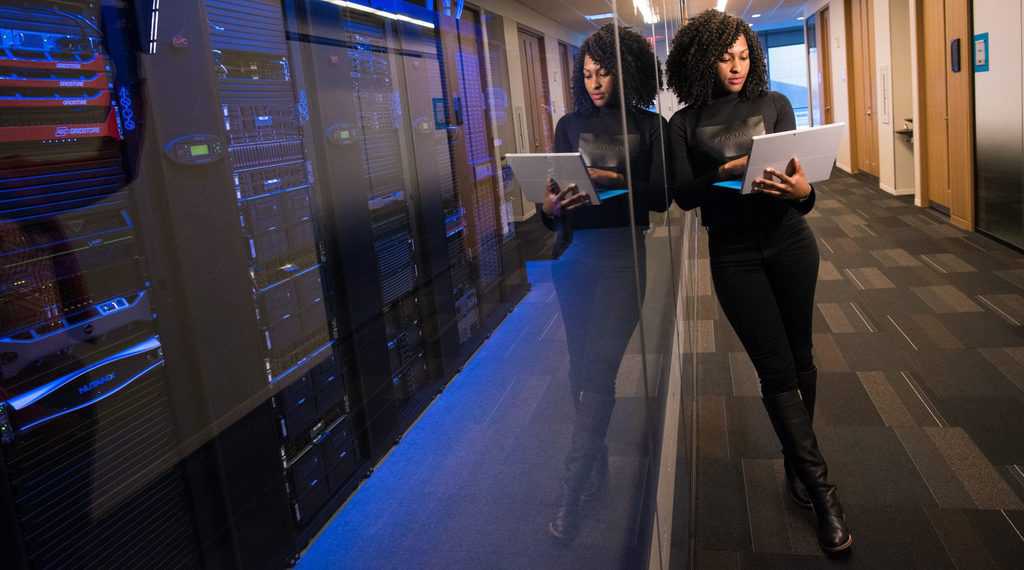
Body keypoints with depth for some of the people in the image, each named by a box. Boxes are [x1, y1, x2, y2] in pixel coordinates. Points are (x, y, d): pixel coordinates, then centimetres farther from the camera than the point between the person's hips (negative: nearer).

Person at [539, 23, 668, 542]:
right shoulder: (571, 125, 12)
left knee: (597, 369, -9)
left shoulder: (650, 125, 5)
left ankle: (571, 495, -3)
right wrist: (549, 207, -15)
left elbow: (662, 195, -3)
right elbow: (555, 190, 8)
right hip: (574, 253, 3)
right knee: (582, 368, 8)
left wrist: (613, 181, -19)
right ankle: (597, 465, 26)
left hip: (621, 253, -3)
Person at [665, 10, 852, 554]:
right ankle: (822, 492, 3)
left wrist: (802, 191, -26)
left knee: (798, 357, 10)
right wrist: (727, 172, -24)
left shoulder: (774, 104, 3)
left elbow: (800, 172, -3)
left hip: (789, 243, 2)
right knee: (776, 370, -3)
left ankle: (798, 463, 29)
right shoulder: (685, 123, 0)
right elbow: (683, 195, -7)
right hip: (734, 254, -2)